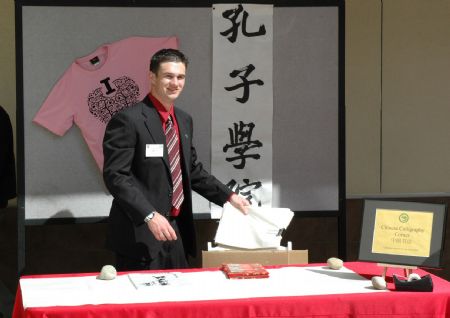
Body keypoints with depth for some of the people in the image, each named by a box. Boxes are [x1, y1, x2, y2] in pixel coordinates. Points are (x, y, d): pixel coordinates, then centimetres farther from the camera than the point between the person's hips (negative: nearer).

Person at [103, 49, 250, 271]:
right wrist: (150, 215, -26)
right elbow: (115, 176, -18)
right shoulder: (128, 120, -12)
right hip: (141, 235, -8)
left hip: (177, 230, 8)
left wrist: (229, 196, 14)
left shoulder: (184, 120, 13)